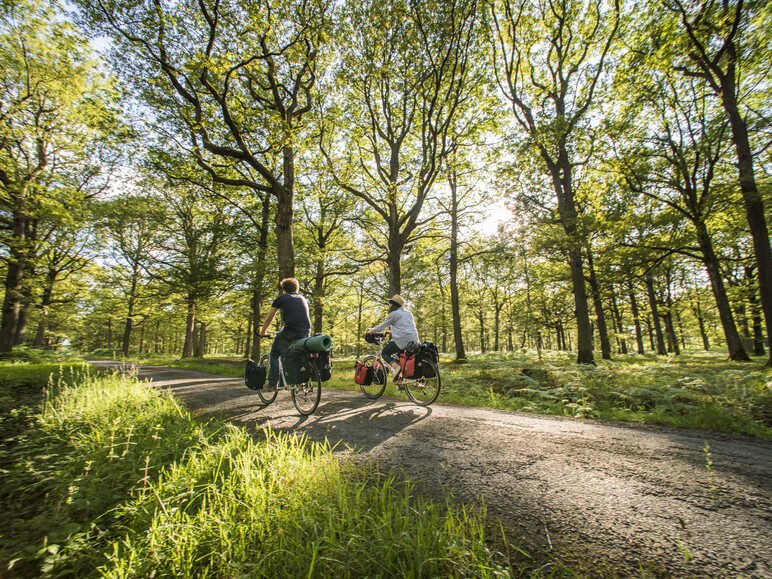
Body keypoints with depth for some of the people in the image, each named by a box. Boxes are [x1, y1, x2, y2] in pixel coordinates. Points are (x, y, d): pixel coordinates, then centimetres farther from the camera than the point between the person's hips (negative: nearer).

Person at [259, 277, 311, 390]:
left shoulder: (281, 298, 12)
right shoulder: (302, 298, 23)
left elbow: (269, 318, 19)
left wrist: (262, 332, 34)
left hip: (290, 333, -4)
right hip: (306, 334, 5)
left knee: (274, 354, 20)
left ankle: (272, 383, 15)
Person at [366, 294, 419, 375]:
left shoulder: (394, 314, 1)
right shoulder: (409, 313, 21)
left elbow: (382, 326, 6)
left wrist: (370, 331, 19)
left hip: (401, 341, -7)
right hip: (414, 342, 7)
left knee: (385, 353, 9)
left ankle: (396, 367, -14)